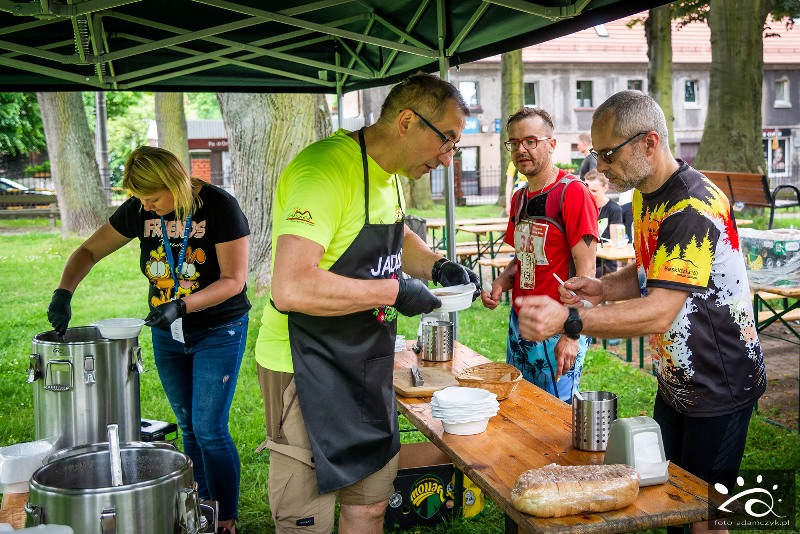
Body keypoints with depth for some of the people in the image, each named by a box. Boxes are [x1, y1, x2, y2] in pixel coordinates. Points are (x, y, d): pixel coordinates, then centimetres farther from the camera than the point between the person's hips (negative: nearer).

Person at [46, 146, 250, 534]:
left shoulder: (219, 207, -19)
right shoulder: (138, 210, -5)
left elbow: (234, 280, -19)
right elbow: (89, 250, 4)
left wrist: (182, 304, -31)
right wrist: (63, 292, -12)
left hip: (219, 331, -5)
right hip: (167, 334, 5)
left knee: (209, 429, -6)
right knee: (188, 427, 13)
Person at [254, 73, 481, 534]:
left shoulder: (388, 173, 7)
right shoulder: (326, 171, -24)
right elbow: (292, 289, -34)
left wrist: (436, 265, 6)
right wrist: (394, 292, -24)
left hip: (366, 366, 9)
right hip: (309, 370, -9)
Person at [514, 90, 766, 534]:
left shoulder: (694, 207, -27)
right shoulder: (646, 196, 4)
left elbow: (660, 312, -34)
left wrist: (568, 319, -43)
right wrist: (604, 287, -4)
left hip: (719, 387, -9)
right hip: (674, 380, 9)